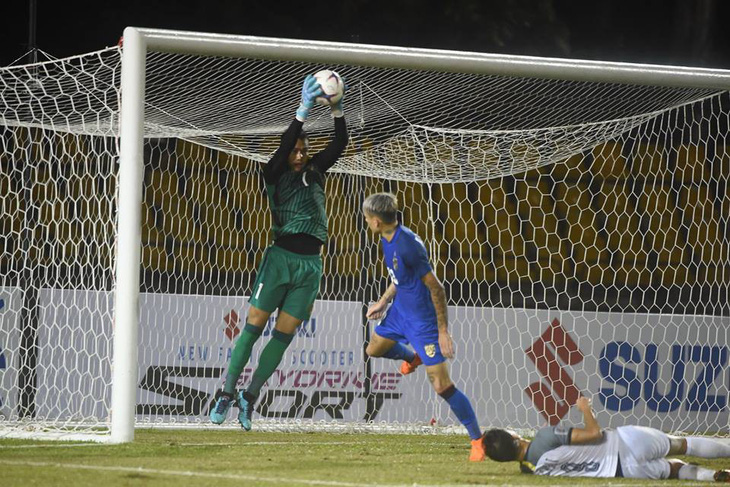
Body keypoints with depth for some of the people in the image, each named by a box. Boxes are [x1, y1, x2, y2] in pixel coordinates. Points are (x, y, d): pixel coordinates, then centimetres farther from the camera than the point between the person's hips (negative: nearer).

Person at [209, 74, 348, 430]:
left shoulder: (315, 172, 14)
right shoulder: (275, 174, 1)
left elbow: (339, 144, 8)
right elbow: (284, 145, -15)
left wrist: (337, 110, -7)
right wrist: (304, 110, -24)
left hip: (310, 266, 4)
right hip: (280, 257, -4)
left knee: (283, 337, 3)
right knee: (253, 327, -5)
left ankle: (250, 397, 11)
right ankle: (227, 393, 0)